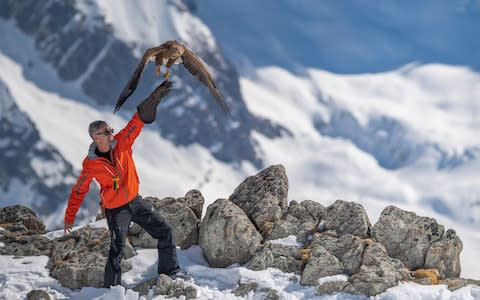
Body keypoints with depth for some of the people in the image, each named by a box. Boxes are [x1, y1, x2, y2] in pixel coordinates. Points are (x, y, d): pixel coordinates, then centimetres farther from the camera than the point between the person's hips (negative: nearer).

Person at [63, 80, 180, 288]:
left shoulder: (121, 143, -9)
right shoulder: (91, 164, -17)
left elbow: (137, 122, -15)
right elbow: (79, 191, -8)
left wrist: (154, 99, -28)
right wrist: (69, 218, -8)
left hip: (135, 201, 5)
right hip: (116, 210, -5)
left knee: (165, 233, 6)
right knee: (117, 250, -11)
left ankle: (170, 273, 19)